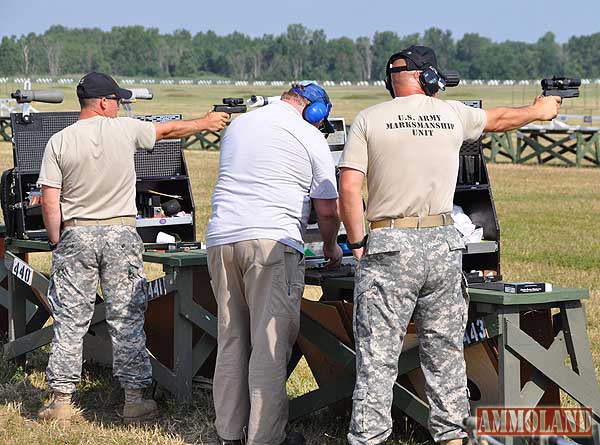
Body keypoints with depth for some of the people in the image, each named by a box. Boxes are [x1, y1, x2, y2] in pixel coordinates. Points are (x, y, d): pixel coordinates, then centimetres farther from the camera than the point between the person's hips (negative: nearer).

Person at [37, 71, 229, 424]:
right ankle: (134, 399, 10)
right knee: (127, 318, 6)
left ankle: (63, 401, 7)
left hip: (76, 235, 0)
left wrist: (56, 242, 6)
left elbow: (50, 202, -5)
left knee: (71, 320, 5)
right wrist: (205, 123, 33)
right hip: (120, 233, 0)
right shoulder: (124, 129, -1)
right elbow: (169, 130, 16)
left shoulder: (59, 142, -2)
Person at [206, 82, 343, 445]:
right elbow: (328, 211, 5)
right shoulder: (310, 137, 3)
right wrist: (331, 249, 24)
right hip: (272, 242, -6)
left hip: (220, 238, 6)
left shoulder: (238, 125, 21)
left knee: (231, 340, 11)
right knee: (270, 345, -3)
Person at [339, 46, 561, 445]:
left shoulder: (369, 120, -1)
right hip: (443, 245, 3)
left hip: (390, 247, -3)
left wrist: (357, 243, 3)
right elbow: (500, 119, 28)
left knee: (377, 356, -1)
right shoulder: (452, 113, 8)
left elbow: (349, 188, -9)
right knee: (445, 351, 13)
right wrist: (539, 110, 48)